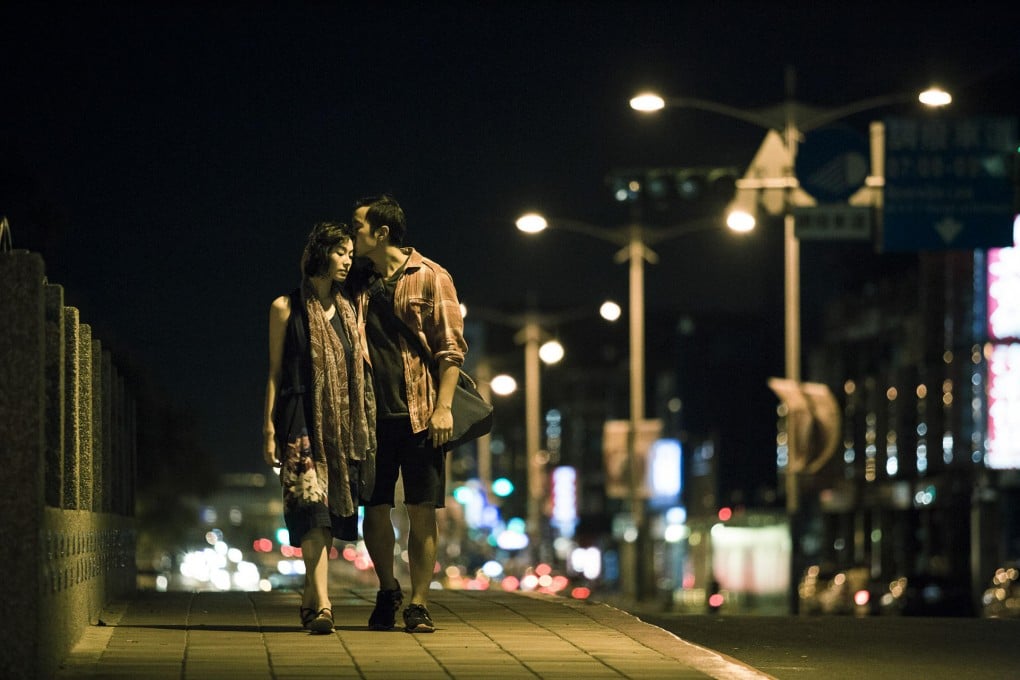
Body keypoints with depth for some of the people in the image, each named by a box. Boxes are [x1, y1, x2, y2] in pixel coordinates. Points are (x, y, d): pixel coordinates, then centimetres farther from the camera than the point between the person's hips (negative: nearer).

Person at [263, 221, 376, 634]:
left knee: (332, 507, 3)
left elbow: (361, 370, 16)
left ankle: (310, 599, 14)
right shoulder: (286, 308, 4)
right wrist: (269, 428, -3)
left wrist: (364, 428, 9)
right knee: (312, 506, -16)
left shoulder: (347, 310, 16)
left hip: (342, 423, 5)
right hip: (302, 419, -5)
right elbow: (275, 371, 3)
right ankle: (321, 604, -25)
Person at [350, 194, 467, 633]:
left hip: (420, 415, -4)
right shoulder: (360, 284, 12)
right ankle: (388, 591, 24)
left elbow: (451, 348, -4)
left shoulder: (430, 278, -1)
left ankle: (418, 605, 3)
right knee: (375, 510, 4)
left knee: (421, 512, -2)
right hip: (373, 415, 4)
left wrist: (443, 407, -13)